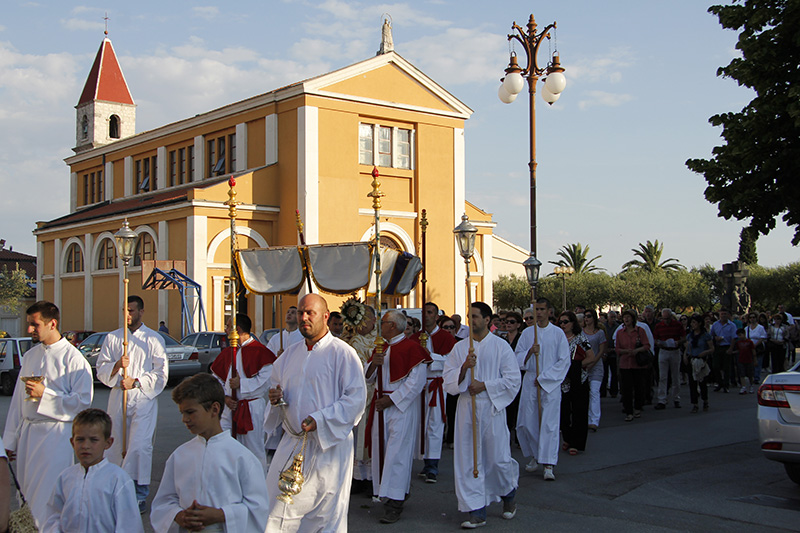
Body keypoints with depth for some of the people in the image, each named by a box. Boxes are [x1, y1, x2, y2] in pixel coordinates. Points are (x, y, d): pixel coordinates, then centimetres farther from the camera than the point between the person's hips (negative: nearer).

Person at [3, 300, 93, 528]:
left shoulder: (74, 359, -8)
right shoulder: (29, 356, 12)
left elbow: (83, 401, -13)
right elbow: (18, 400, 15)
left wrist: (44, 394, -16)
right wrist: (11, 439, 14)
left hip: (56, 434, -6)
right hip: (28, 432, 7)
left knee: (48, 497, -9)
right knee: (27, 491, 11)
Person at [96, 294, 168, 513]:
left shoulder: (154, 339, 4)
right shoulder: (112, 338, 12)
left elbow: (161, 374, 1)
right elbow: (101, 370, 8)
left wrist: (136, 383, -10)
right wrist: (116, 366, -13)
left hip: (143, 398, -3)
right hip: (117, 397, 3)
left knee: (140, 446, -13)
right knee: (117, 445, 4)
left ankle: (139, 495, -8)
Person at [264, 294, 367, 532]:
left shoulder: (342, 353, -8)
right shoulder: (290, 354, 12)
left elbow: (357, 398, -14)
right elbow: (276, 388, 23)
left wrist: (320, 420, -21)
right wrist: (275, 397, -2)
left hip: (328, 446, -5)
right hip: (291, 444, 6)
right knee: (277, 511, 6)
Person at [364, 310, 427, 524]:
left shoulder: (412, 348, -9)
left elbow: (416, 380, -14)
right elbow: (368, 378, 16)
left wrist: (391, 399, -16)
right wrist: (373, 364, -7)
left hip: (402, 406, -8)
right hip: (380, 406, 8)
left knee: (396, 453, -10)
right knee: (381, 449, 8)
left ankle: (394, 504, -8)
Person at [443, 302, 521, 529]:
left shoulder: (501, 346, -1)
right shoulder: (460, 347, 8)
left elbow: (513, 380, -4)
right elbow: (448, 380, 3)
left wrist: (485, 385, -12)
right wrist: (464, 367, -15)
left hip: (491, 408, -3)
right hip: (466, 408, 3)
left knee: (498, 458, -1)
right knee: (468, 459, 1)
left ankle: (509, 493, 31)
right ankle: (476, 511, 9)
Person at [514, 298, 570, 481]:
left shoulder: (558, 333, 0)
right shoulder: (527, 333, 8)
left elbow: (564, 361, -3)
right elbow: (517, 357, 7)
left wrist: (543, 378, -9)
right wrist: (529, 352, -13)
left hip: (550, 383, -3)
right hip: (530, 382, 3)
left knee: (549, 423, -7)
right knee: (527, 423, 2)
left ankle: (548, 465, -5)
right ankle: (535, 456, 24)